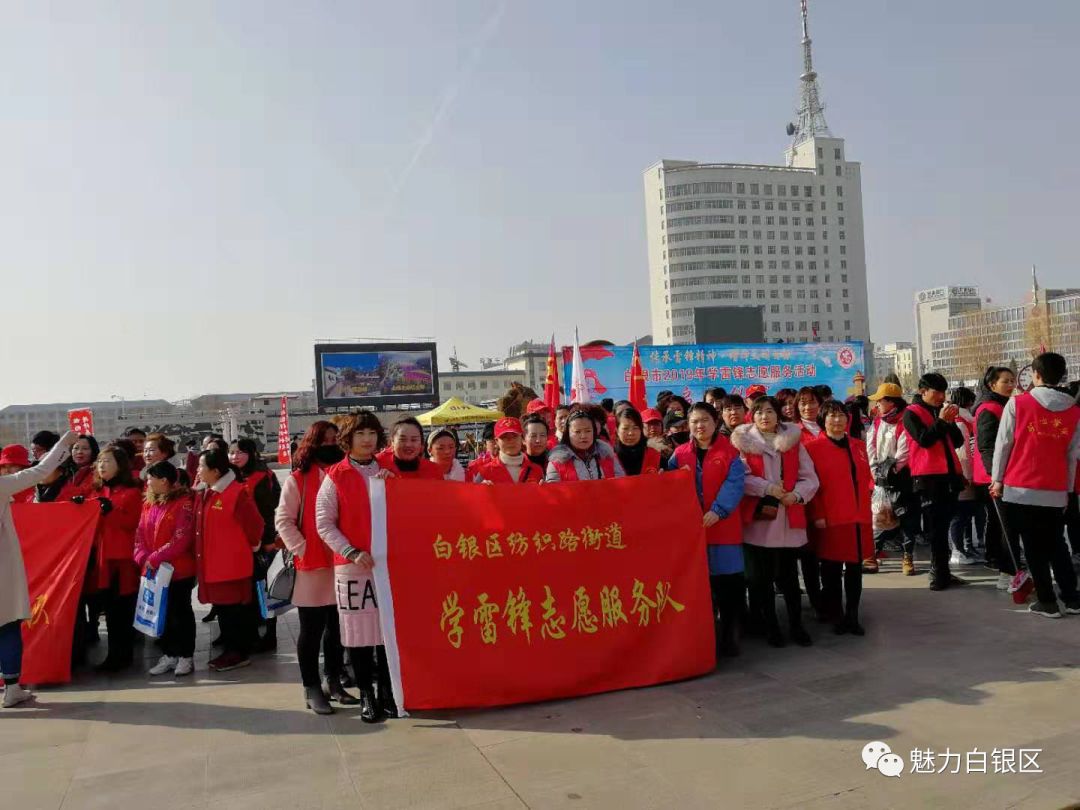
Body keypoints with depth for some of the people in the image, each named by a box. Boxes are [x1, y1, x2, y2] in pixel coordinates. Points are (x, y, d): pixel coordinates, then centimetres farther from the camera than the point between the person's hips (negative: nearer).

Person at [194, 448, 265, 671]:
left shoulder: (237, 492, -17)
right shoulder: (203, 492, 9)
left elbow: (255, 524, -14)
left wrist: (251, 545, 0)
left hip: (232, 564, -8)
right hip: (211, 564, 8)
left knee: (236, 609, 2)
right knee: (222, 607, 15)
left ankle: (240, 653, 12)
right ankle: (230, 650, 26)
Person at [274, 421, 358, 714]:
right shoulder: (298, 479, -3)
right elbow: (283, 520, -5)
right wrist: (302, 550, -14)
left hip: (342, 564, 4)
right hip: (311, 566, -4)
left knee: (337, 628, 13)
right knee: (312, 630, 6)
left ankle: (334, 682, 26)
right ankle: (311, 688, 16)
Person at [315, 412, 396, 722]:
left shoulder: (387, 473, 10)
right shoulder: (336, 476, 0)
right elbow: (324, 524, -2)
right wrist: (352, 552, -12)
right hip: (351, 566, -2)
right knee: (358, 631, 3)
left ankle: (386, 690, 21)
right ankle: (366, 694, 17)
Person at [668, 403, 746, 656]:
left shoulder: (730, 452, 1)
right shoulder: (680, 454, 10)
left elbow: (734, 484, -10)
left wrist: (718, 510, -23)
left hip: (723, 526, -2)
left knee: (728, 582, -1)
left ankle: (729, 635, 16)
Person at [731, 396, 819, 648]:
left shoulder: (793, 441, 10)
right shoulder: (744, 442, 3)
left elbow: (809, 478, 6)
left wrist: (796, 495, -11)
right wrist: (768, 488, -17)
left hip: (789, 519, 1)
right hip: (757, 519, -1)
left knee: (788, 575, 5)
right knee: (761, 577, 6)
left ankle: (796, 624, 20)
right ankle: (770, 625, 20)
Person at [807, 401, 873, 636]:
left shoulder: (858, 446, 15)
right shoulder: (814, 447, -4)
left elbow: (866, 477, 22)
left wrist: (870, 490, 3)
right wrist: (817, 515, -12)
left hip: (859, 517, 5)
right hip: (830, 518, -5)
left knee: (855, 567, 9)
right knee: (832, 569, 4)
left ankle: (852, 616, 21)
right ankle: (836, 616, 16)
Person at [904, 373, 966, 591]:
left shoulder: (942, 410, 17)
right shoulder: (912, 413, -2)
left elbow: (958, 441, 11)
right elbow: (923, 439, -15)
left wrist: (950, 422, -4)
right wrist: (941, 420, -13)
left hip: (949, 474, 6)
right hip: (927, 477, -6)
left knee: (943, 525, 9)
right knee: (935, 528, -4)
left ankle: (942, 572, 15)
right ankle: (939, 573, -1)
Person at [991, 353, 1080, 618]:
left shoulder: (1017, 403, -4)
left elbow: (1003, 444, -4)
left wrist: (997, 479, 4)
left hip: (1020, 488, -3)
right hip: (1056, 491, 3)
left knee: (1033, 547, 5)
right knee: (1057, 545, 17)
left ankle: (1047, 602, 9)